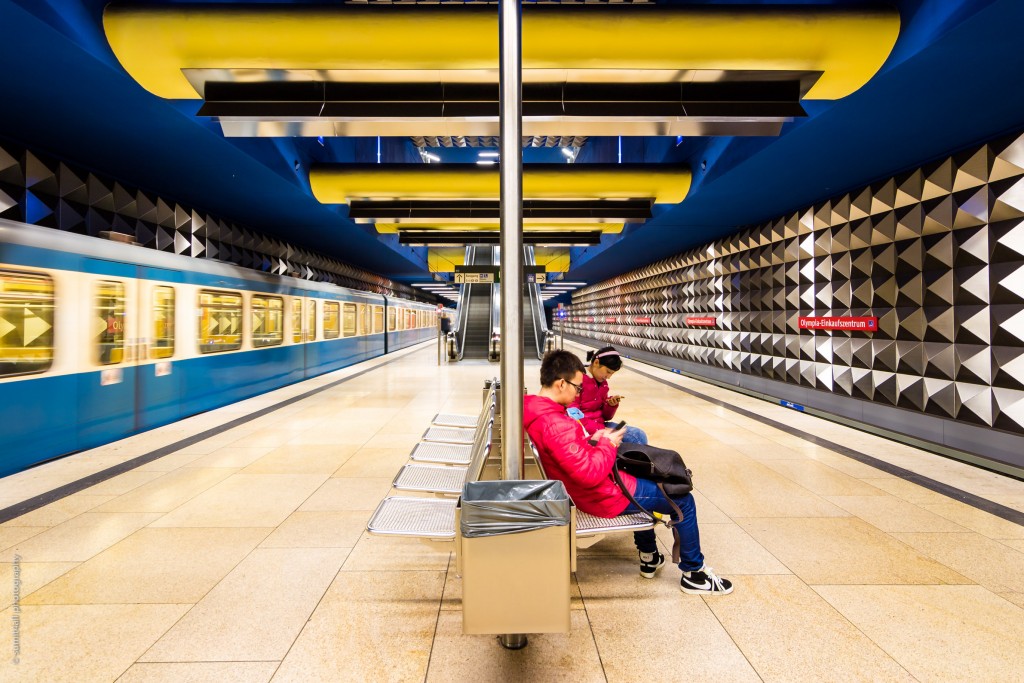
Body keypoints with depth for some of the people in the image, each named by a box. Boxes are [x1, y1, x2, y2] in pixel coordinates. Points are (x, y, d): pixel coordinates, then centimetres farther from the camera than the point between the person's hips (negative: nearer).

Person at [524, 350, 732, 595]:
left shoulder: (539, 410, -2)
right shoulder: (554, 423, -34)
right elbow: (590, 473, -32)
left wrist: (591, 440, 1)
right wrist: (607, 444, -16)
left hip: (582, 491, 10)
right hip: (606, 497, -10)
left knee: (643, 481, 36)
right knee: (684, 501, 4)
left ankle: (648, 558, 46)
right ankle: (693, 574, 24)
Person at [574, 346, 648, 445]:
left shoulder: (603, 383, 9)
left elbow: (605, 416, 13)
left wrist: (611, 405, -8)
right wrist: (598, 430, -23)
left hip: (600, 425, 8)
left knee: (639, 435, -6)